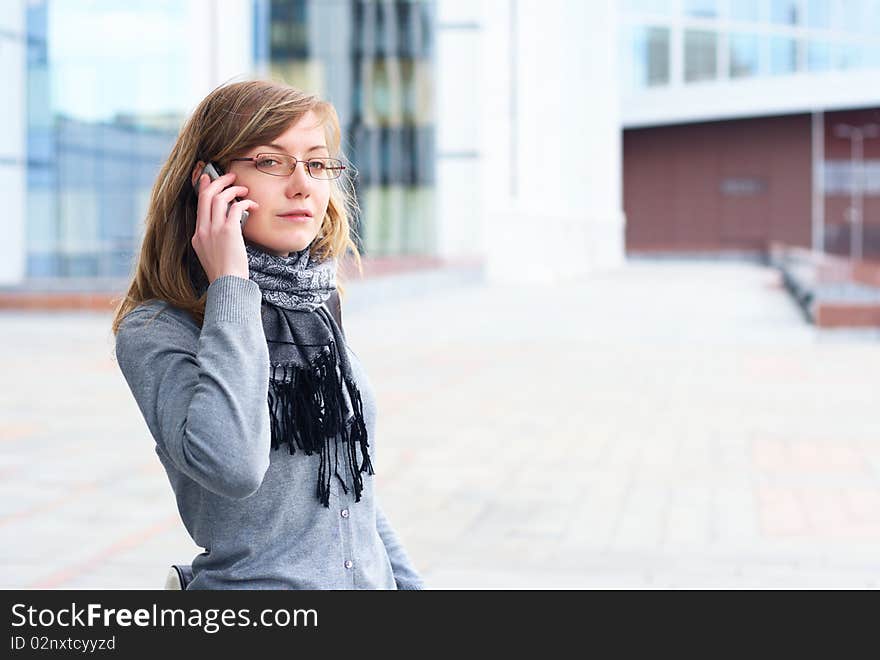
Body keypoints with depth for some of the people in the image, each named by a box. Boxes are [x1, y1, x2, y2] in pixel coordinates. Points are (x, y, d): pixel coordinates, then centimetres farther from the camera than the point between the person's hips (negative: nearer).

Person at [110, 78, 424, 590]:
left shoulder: (317, 311, 6)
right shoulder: (154, 330, -14)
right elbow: (230, 466, -32)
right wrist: (231, 286, -24)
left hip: (371, 577, 6)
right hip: (254, 583, -6)